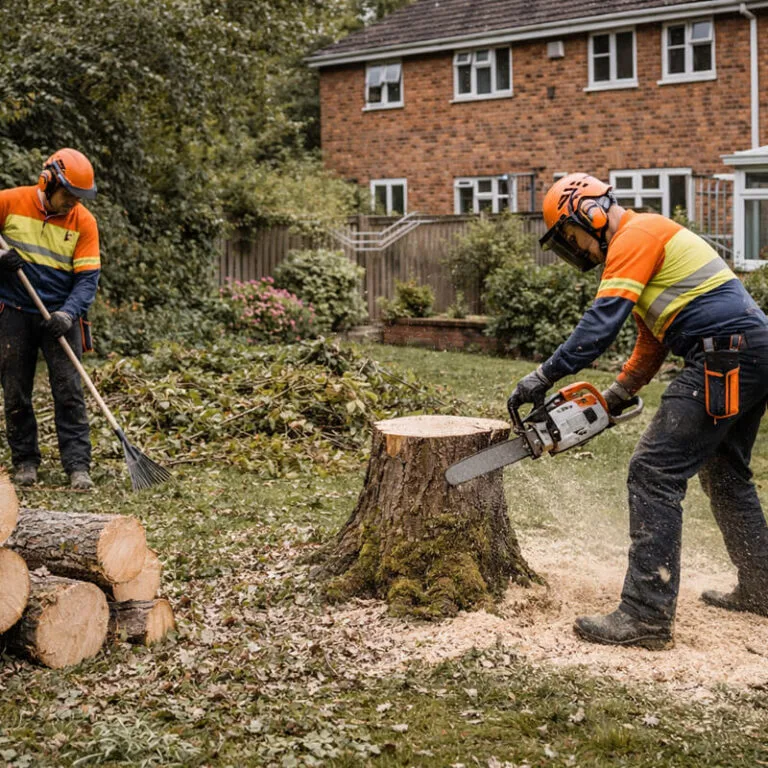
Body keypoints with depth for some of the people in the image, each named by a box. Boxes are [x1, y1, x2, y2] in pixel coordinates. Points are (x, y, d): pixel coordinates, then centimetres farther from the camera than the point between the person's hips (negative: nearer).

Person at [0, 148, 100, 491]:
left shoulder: (84, 221, -5)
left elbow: (88, 277, -7)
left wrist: (69, 312, -22)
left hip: (60, 317, 0)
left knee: (69, 391, -6)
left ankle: (78, 466, -3)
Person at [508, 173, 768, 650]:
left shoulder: (634, 236, -7)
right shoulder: (649, 239, 25)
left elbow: (603, 320, -18)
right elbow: (653, 341, 23)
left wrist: (546, 375, -16)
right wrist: (617, 395, 15)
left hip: (727, 356, -11)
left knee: (655, 474, -12)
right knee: (725, 473, 24)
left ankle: (647, 616, -13)